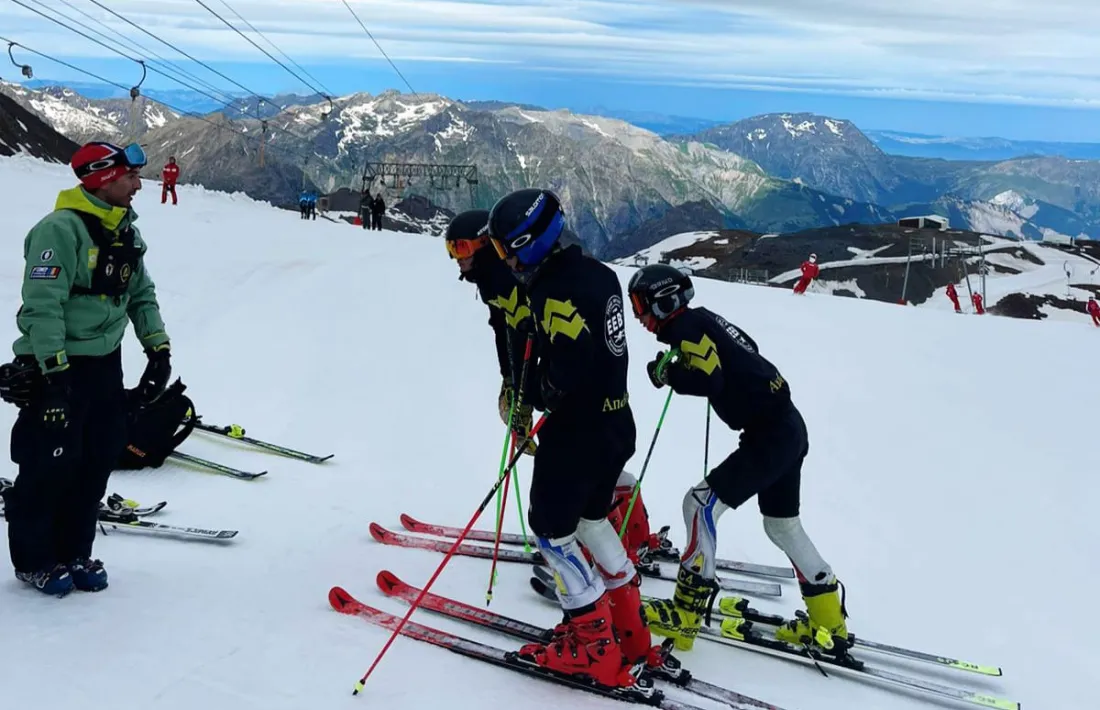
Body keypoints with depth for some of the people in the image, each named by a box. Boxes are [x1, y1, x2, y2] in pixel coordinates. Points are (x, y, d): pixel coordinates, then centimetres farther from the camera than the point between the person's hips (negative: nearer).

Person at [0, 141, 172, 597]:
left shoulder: (127, 231, 9)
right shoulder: (61, 229, -17)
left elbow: (142, 294, 18)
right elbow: (42, 304, -21)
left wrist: (158, 348, 10)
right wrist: (54, 370, -24)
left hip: (105, 364, 8)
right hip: (58, 366, -8)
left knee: (98, 461, 11)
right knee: (50, 465, 0)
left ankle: (73, 553, 24)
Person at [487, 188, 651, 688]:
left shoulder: (553, 291, -24)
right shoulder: (597, 272, 3)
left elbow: (564, 375, -26)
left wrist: (532, 395, -8)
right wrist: (544, 388, 4)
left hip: (577, 434, -9)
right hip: (617, 423, 9)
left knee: (551, 530, 7)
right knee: (590, 519, 23)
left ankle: (595, 649, 14)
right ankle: (630, 631, 31)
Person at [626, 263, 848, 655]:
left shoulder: (686, 327, -12)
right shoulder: (703, 319, 13)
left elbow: (708, 380, -24)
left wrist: (667, 375, -10)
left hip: (769, 435, -10)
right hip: (790, 428, 10)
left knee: (702, 503, -10)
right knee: (783, 525, 19)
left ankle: (686, 614, -6)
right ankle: (828, 622, 27)